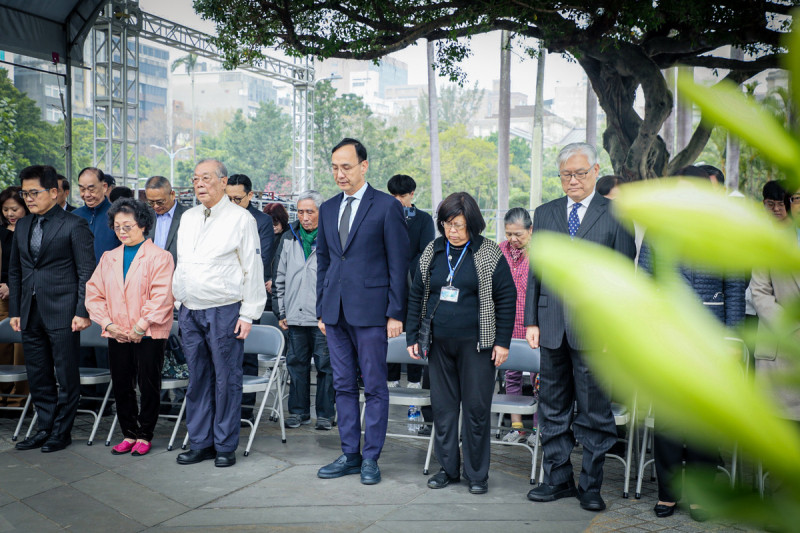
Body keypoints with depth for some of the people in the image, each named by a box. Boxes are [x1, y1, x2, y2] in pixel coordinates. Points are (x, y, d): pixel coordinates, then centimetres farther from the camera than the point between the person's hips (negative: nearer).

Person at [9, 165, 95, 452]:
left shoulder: (74, 225, -6)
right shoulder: (22, 226, 13)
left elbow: (86, 272, -8)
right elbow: (15, 271, 18)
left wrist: (82, 312, -13)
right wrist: (14, 310, 12)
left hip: (62, 314, -6)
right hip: (31, 315, 6)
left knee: (66, 376, 3)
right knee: (37, 376, 13)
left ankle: (62, 431, 15)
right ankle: (45, 427, 25)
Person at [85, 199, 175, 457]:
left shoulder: (159, 257, -5)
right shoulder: (108, 258, 13)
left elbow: (161, 297, -13)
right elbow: (94, 293, 9)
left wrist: (141, 326, -17)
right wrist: (108, 323, -5)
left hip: (148, 334, -5)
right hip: (117, 334, 5)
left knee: (148, 385, 3)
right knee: (121, 386, 11)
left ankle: (144, 435, 17)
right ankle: (129, 434, 24)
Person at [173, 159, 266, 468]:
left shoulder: (241, 219, -4)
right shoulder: (188, 218, 15)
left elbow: (253, 269, -6)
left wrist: (248, 314, -10)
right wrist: (177, 299, 13)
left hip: (224, 311, -6)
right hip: (189, 311, 6)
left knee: (226, 379, 1)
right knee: (197, 378, 11)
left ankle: (225, 446, 13)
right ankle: (200, 443, 22)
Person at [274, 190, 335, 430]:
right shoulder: (289, 239, 12)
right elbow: (281, 278, 16)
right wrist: (282, 312, 12)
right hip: (296, 316, 4)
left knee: (325, 365, 2)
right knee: (297, 363, 11)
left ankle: (325, 413, 14)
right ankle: (298, 411, 23)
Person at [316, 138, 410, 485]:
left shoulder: (387, 206, -4)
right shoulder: (328, 209, 13)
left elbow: (398, 263, -5)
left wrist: (396, 313, -10)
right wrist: (321, 309, 13)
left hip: (370, 311, -5)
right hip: (335, 312, 6)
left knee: (375, 387, 2)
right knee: (343, 386, 11)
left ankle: (371, 458, 14)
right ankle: (350, 455, 22)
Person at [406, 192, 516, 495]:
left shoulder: (490, 254, -2)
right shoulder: (432, 253, 8)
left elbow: (506, 299, -1)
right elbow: (416, 296, 13)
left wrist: (502, 341, -6)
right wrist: (412, 336, 9)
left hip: (475, 343, -3)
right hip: (439, 343, 4)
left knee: (476, 408, 1)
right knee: (443, 406, 9)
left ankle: (477, 473, 15)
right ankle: (448, 468, 22)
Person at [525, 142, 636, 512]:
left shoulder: (616, 215, 2)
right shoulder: (544, 214, 12)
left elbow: (626, 273, 1)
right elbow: (535, 271, 11)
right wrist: (531, 321, 6)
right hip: (552, 324, 3)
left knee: (594, 410, 4)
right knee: (553, 408, 11)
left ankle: (591, 485, 18)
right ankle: (558, 479, 25)